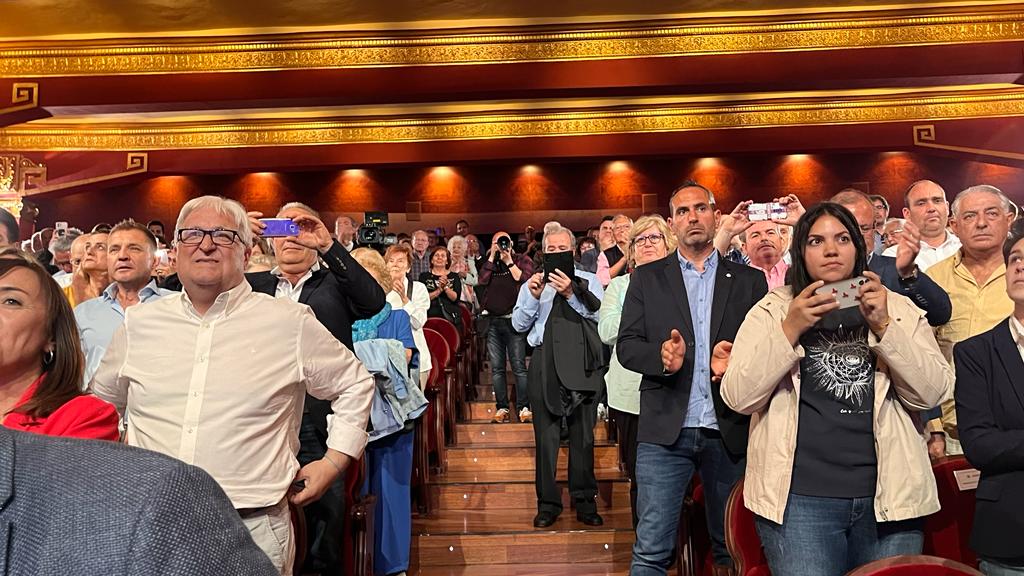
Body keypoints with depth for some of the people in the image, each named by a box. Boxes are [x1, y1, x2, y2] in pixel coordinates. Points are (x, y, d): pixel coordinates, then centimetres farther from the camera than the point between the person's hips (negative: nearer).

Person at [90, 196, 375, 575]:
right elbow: (101, 400, 24)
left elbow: (355, 384, 7)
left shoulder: (291, 323, -3)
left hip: (252, 529, -3)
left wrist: (334, 461, 2)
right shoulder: (139, 323, 6)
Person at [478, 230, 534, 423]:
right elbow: (482, 280, -3)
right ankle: (501, 408, 9)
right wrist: (492, 256, -2)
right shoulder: (489, 262, 15)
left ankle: (523, 408, -5)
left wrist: (509, 261, -6)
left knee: (519, 366, -8)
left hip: (514, 320, -3)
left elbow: (524, 280, -10)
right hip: (493, 321, 3)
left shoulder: (522, 260, 7)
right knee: (497, 368, 4)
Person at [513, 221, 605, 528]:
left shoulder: (589, 281, 11)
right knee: (545, 435, 2)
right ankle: (547, 503, 13)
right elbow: (518, 324, 6)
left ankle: (585, 503, 17)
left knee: (583, 434, 4)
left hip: (581, 362, 0)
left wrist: (571, 294, -18)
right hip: (545, 362, 1)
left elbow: (600, 315, -5)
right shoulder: (532, 284, 13)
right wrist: (533, 296, -9)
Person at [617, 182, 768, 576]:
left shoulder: (749, 280, 9)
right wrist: (660, 355, -18)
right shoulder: (647, 278, 8)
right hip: (665, 430, -1)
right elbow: (625, 347, 2)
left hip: (731, 431, 1)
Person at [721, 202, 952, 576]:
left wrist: (884, 326, -13)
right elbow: (737, 397, -6)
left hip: (889, 497, 3)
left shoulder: (899, 309, 9)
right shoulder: (772, 311, 3)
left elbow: (932, 393, -1)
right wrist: (790, 329, -15)